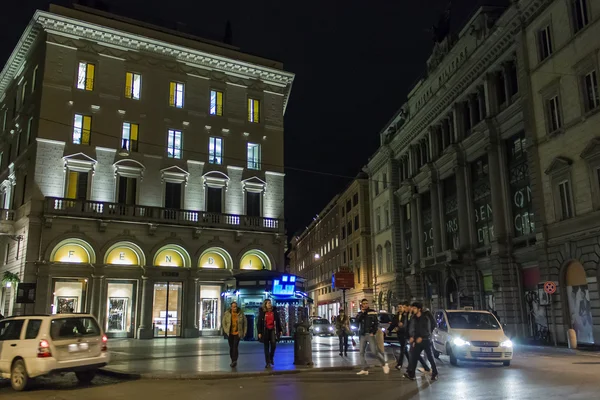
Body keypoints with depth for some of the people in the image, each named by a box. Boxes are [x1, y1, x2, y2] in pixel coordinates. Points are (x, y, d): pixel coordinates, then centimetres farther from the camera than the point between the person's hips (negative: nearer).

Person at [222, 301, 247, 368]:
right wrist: (226, 330, -1)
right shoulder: (227, 313, -2)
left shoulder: (241, 313, -4)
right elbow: (224, 322, 8)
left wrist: (244, 332, 1)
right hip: (230, 333, 2)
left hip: (237, 333, -2)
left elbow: (245, 323, 3)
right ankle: (233, 361, 23)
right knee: (231, 347, 10)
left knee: (235, 347, -13)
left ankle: (234, 361, -11)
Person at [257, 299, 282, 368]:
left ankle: (271, 357, 12)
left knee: (273, 344, -15)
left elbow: (278, 321, 10)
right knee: (266, 347, 3)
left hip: (273, 330, 1)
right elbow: (259, 323, 1)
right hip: (265, 331, -1)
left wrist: (280, 330, 8)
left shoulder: (274, 311, 5)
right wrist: (259, 332, -6)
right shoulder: (262, 312, 1)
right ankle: (268, 363, 8)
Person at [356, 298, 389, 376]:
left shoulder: (372, 312, 0)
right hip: (362, 335, 5)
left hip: (370, 334, -4)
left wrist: (373, 332, -11)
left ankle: (384, 364, 7)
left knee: (374, 351, -14)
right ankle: (365, 369, 8)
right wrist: (362, 312, -13)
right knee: (362, 352, 1)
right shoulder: (360, 313, 10)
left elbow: (376, 323, -2)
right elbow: (357, 321, -7)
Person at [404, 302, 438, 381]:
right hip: (417, 341, 5)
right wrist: (412, 337, -5)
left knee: (430, 357, 1)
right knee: (413, 356, -1)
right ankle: (410, 374, 1)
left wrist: (421, 337, -18)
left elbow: (428, 330, -11)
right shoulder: (414, 318, 7)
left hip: (426, 340, -5)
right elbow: (411, 329, 9)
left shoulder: (425, 318, -9)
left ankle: (434, 374, 14)